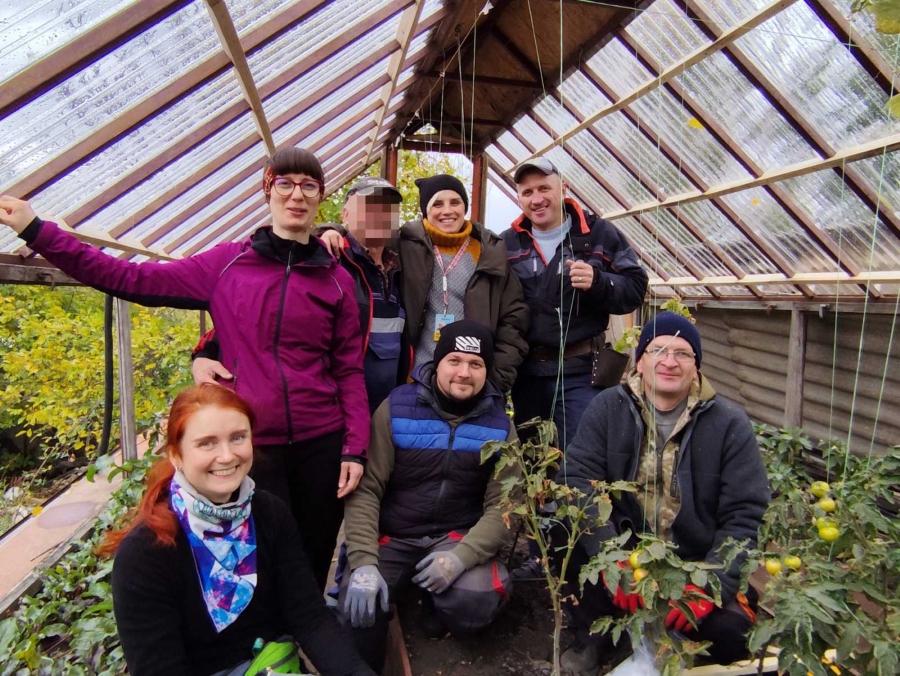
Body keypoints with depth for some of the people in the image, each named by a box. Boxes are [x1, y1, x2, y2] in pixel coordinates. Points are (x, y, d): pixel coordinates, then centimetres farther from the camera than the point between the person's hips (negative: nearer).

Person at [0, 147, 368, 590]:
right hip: (253, 446, -1)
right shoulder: (225, 265, 1)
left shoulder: (336, 279, 2)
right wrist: (36, 230, -5)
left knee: (314, 561, 16)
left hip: (321, 445, 1)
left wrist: (355, 448, -5)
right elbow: (132, 279, -2)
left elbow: (349, 370, 1)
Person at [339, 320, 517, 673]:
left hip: (459, 536, 2)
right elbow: (366, 489, -11)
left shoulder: (499, 424, -2)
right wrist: (364, 562, -22)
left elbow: (502, 505, -5)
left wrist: (462, 555, -22)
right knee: (358, 605, -27)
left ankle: (438, 605, 12)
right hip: (393, 536, -1)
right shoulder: (396, 409, -8)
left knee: (477, 602, -26)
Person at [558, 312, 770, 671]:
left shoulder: (729, 423, -7)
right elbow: (579, 482, -15)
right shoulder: (608, 407, -6)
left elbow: (744, 516, -9)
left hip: (698, 561, 0)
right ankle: (594, 634, 0)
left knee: (731, 630, -25)